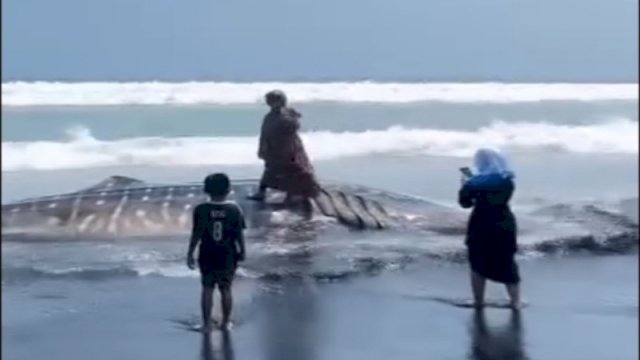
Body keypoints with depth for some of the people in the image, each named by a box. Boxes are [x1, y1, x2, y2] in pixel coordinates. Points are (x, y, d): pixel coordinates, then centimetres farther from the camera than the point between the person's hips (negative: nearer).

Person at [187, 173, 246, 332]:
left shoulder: (201, 210, -12)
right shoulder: (234, 210, -10)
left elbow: (196, 234, -9)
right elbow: (239, 234, -5)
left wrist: (190, 254, 2)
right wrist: (242, 251, 10)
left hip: (207, 256, -1)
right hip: (228, 257, 1)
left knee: (207, 289, 11)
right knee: (226, 289, 14)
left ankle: (207, 324, 13)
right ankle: (225, 322, 22)